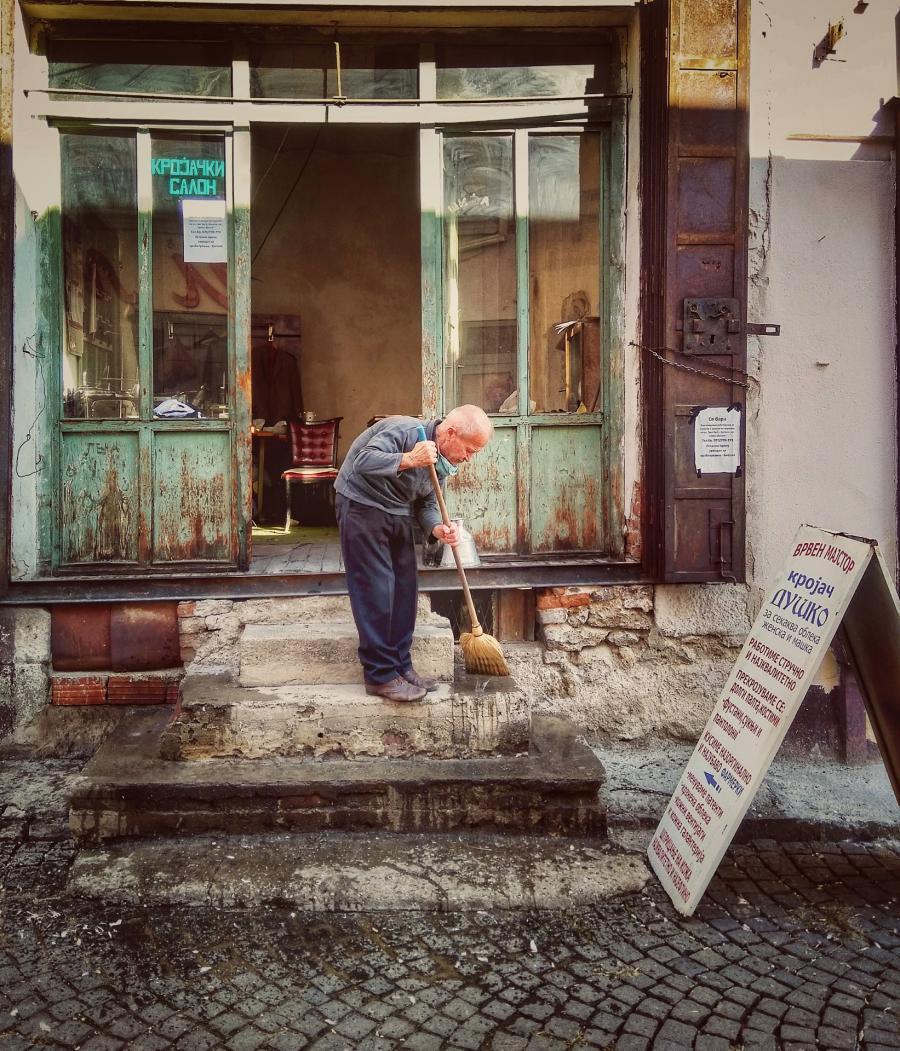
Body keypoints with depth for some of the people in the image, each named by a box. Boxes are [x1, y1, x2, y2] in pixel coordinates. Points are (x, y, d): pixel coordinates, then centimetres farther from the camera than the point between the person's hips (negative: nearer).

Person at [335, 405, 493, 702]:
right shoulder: (403, 430, -24)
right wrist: (408, 460, -42)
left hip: (397, 515, 9)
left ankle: (401, 666, 19)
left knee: (404, 590, 8)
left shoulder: (441, 461, 2)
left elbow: (425, 504, 7)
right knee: (376, 590, -9)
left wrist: (438, 529, -12)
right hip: (362, 507, -8)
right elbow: (363, 461, -35)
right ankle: (380, 676, -2)